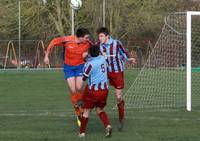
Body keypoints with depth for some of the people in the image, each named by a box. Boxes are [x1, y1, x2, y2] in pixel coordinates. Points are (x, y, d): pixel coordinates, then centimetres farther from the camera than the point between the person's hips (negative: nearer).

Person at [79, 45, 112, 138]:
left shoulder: (90, 64, -16)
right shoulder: (102, 59, 1)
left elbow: (84, 78, -6)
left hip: (94, 90, -5)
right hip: (104, 89, 5)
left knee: (86, 111, 9)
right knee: (100, 110, 17)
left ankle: (82, 132, 11)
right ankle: (108, 126, -6)